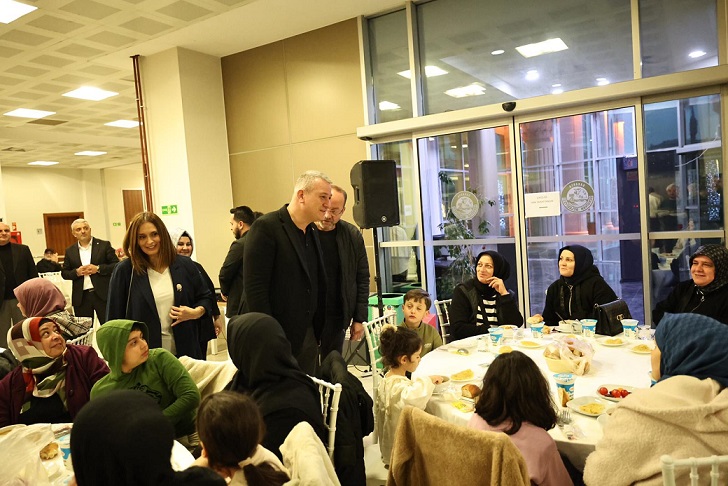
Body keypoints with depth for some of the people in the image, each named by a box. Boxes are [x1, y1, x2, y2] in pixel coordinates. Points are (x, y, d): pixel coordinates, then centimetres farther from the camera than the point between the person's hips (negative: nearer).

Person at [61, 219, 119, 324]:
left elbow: (116, 265, -2)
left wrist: (98, 268, -14)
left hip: (103, 294, -2)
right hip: (81, 297, 3)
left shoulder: (104, 245, 2)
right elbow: (64, 273, 12)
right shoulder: (70, 251, 10)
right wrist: (76, 272, -8)